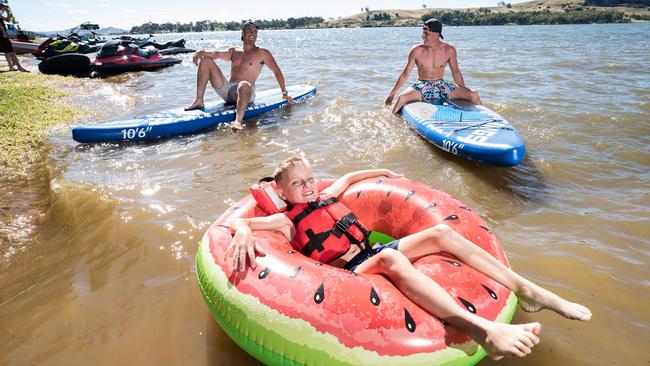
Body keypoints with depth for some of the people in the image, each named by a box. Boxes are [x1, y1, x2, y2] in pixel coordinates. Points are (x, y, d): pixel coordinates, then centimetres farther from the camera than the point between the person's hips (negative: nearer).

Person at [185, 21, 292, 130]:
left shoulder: (262, 53, 10)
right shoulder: (233, 51, 22)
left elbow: (277, 71, 6)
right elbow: (217, 54, 4)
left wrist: (284, 93, 0)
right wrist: (201, 53, -17)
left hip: (245, 92, -5)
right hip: (227, 91, 5)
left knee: (244, 85, -42)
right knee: (205, 60, -2)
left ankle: (238, 121, -60)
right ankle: (199, 101, -12)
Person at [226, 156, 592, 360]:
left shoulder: (325, 197, 17)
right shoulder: (287, 221, -2)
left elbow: (348, 177, 35)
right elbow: (238, 221, -12)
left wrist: (382, 172, 35)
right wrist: (244, 233, -35)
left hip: (370, 252, 8)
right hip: (350, 271, -7)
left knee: (442, 232, -9)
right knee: (391, 258, -41)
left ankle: (528, 290, -12)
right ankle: (481, 327, -56)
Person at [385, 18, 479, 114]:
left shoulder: (449, 50, -5)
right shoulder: (417, 51, -7)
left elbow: (455, 72, 9)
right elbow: (405, 74, -1)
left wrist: (465, 91, 8)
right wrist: (392, 94, -3)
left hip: (441, 85, 2)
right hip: (422, 86, -1)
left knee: (474, 95, -15)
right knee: (402, 97, -35)